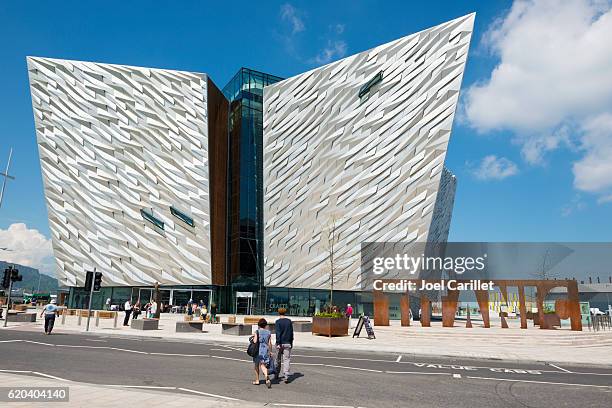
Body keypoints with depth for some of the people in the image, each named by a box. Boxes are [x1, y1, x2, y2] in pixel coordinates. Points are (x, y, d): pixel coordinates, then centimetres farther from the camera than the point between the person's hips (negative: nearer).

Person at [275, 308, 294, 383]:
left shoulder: (278, 321, -7)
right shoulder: (289, 321, 4)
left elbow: (278, 333, -15)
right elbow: (291, 332, 9)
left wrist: (278, 343, -16)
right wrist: (291, 343, 17)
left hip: (280, 343, -2)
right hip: (288, 343, 2)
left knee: (278, 359, 15)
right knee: (287, 359, 0)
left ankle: (276, 374, 31)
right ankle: (286, 377, -10)